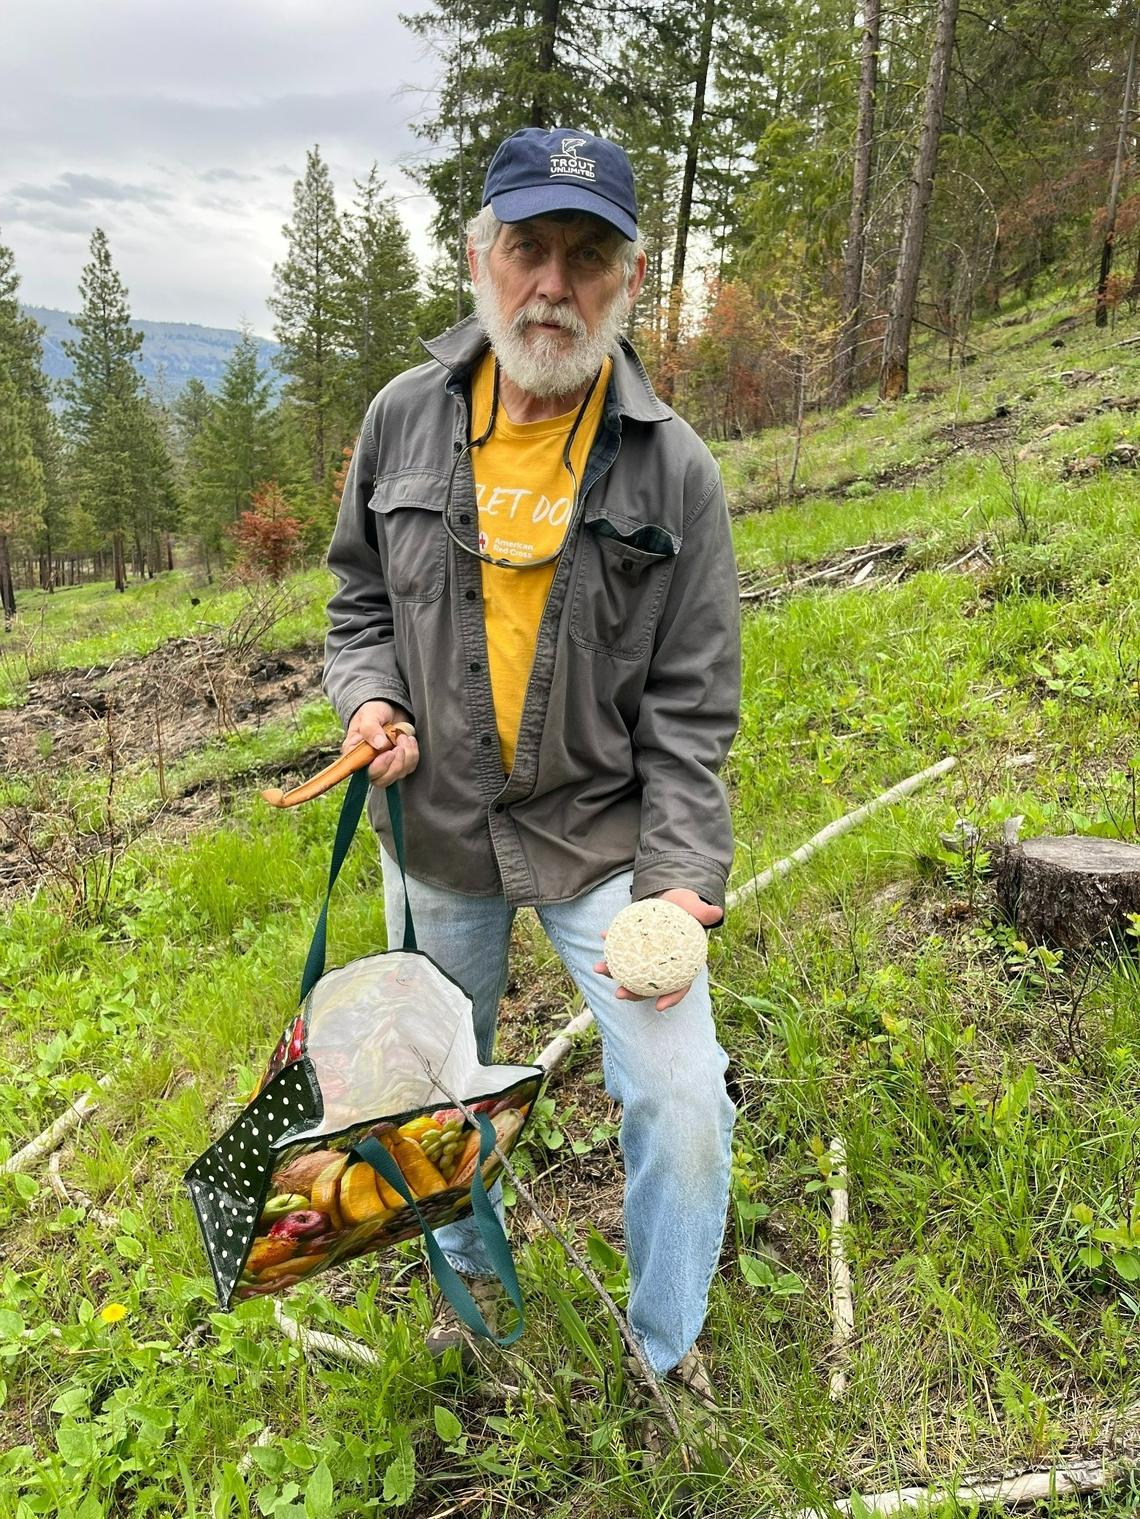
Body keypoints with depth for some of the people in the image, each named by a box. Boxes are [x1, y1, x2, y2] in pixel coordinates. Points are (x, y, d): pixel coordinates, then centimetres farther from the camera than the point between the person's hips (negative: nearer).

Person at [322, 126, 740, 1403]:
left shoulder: (674, 469, -10)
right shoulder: (405, 420, -4)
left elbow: (690, 707, -8)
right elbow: (360, 598, 9)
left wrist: (680, 879, -17)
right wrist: (368, 697, -11)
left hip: (603, 832, -2)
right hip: (438, 831, 3)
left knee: (683, 1100, -6)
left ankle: (667, 1337, 27)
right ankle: (470, 1271, 52)